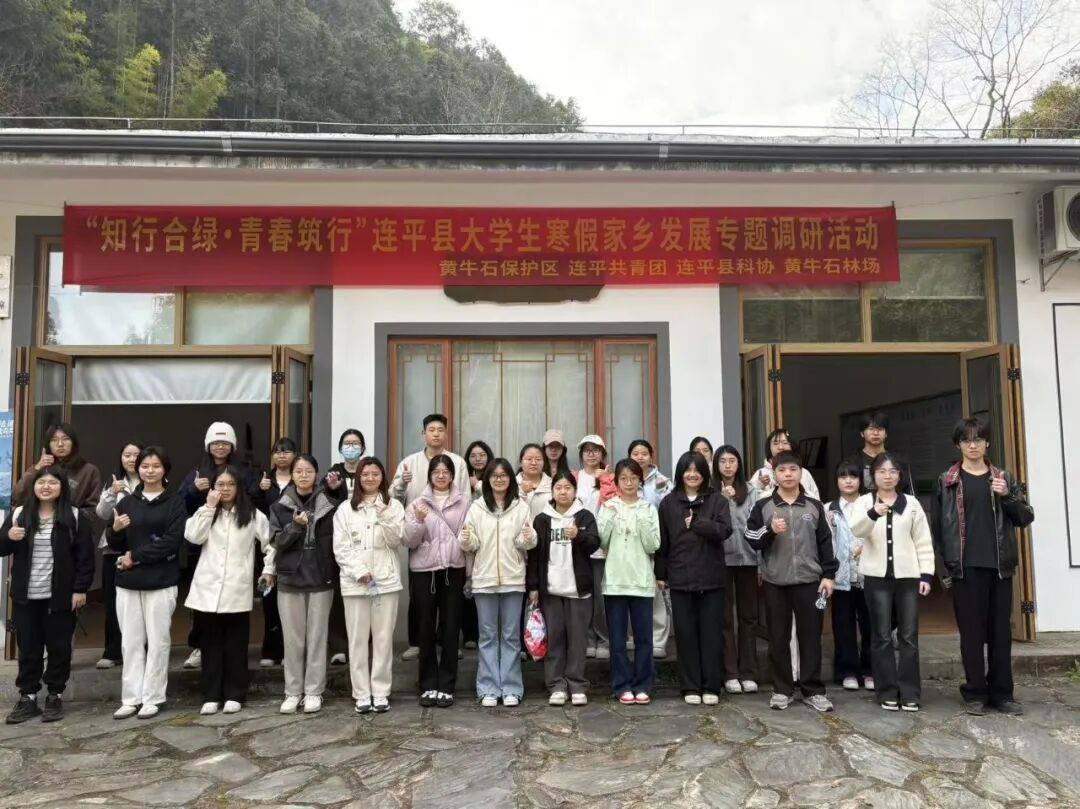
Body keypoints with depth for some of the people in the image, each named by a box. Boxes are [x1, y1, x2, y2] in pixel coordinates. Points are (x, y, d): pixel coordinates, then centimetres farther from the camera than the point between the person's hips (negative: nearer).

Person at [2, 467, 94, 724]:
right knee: (28, 648, 10)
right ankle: (27, 697, 21)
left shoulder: (74, 517, -4)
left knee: (58, 647, 7)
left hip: (60, 596, -2)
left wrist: (80, 589, -8)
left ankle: (55, 697, 19)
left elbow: (85, 555, -4)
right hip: (25, 596, 3)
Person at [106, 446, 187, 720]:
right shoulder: (127, 503, 10)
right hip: (128, 583, 4)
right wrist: (115, 529, -10)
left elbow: (172, 541, -11)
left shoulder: (175, 503, -1)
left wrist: (135, 556, -13)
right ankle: (131, 697, 16)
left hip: (161, 582, -3)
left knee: (158, 641, 3)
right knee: (131, 642, 8)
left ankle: (153, 698, 11)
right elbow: (115, 545, 12)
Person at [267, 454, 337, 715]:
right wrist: (295, 525, -20)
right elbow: (277, 542, -3)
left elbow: (335, 540, 6)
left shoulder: (330, 505, 1)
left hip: (321, 578, -1)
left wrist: (335, 571, -2)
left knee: (317, 637, 4)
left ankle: (314, 692, 13)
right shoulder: (281, 506, 4)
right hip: (289, 579, 1)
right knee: (292, 638, 6)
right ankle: (293, 691, 16)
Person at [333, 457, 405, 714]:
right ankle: (362, 693, 12)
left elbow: (397, 542, -3)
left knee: (384, 638, 3)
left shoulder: (393, 506, 5)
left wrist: (386, 520, -19)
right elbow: (340, 548, 1)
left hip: (386, 580, 0)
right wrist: (359, 571, -10)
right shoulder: (345, 509, 5)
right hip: (355, 582, 0)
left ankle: (381, 692, 12)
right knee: (358, 639, 4)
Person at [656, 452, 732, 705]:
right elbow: (662, 540, 6)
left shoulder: (717, 500, 4)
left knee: (712, 632, 5)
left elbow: (725, 530, -9)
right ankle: (691, 687, 15)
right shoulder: (669, 503, 6)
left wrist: (696, 523, -16)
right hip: (680, 577, 1)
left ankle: (712, 686, 15)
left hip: (711, 577, -1)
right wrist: (661, 574, 5)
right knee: (686, 633, 5)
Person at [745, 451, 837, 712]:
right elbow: (752, 541, 1)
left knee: (810, 636, 5)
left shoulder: (814, 506, 6)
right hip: (775, 582, 0)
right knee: (778, 637, 7)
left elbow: (824, 542, 8)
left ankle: (813, 690, 15)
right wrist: (770, 530, -17)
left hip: (808, 580, 1)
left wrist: (828, 575, 2)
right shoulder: (763, 506, 2)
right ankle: (782, 689, 17)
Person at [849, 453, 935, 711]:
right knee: (882, 636, 3)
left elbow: (923, 542, 8)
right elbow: (857, 529, -17)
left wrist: (926, 574, -1)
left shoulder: (911, 503, 8)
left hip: (907, 575, 1)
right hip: (877, 576, -1)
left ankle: (910, 693, 12)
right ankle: (887, 693, 11)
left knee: (908, 636, 4)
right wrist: (873, 513, -37)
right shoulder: (864, 502, 3)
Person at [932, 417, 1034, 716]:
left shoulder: (1003, 478, 11)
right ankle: (975, 692, 10)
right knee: (971, 630, 2)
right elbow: (940, 525, 2)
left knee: (1001, 629, 7)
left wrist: (1007, 497, -9)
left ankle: (1001, 692, 17)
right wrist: (945, 566, -3)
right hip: (966, 566, -2)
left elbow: (1026, 518, 9)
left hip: (999, 565, 2)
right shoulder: (948, 481, 4)